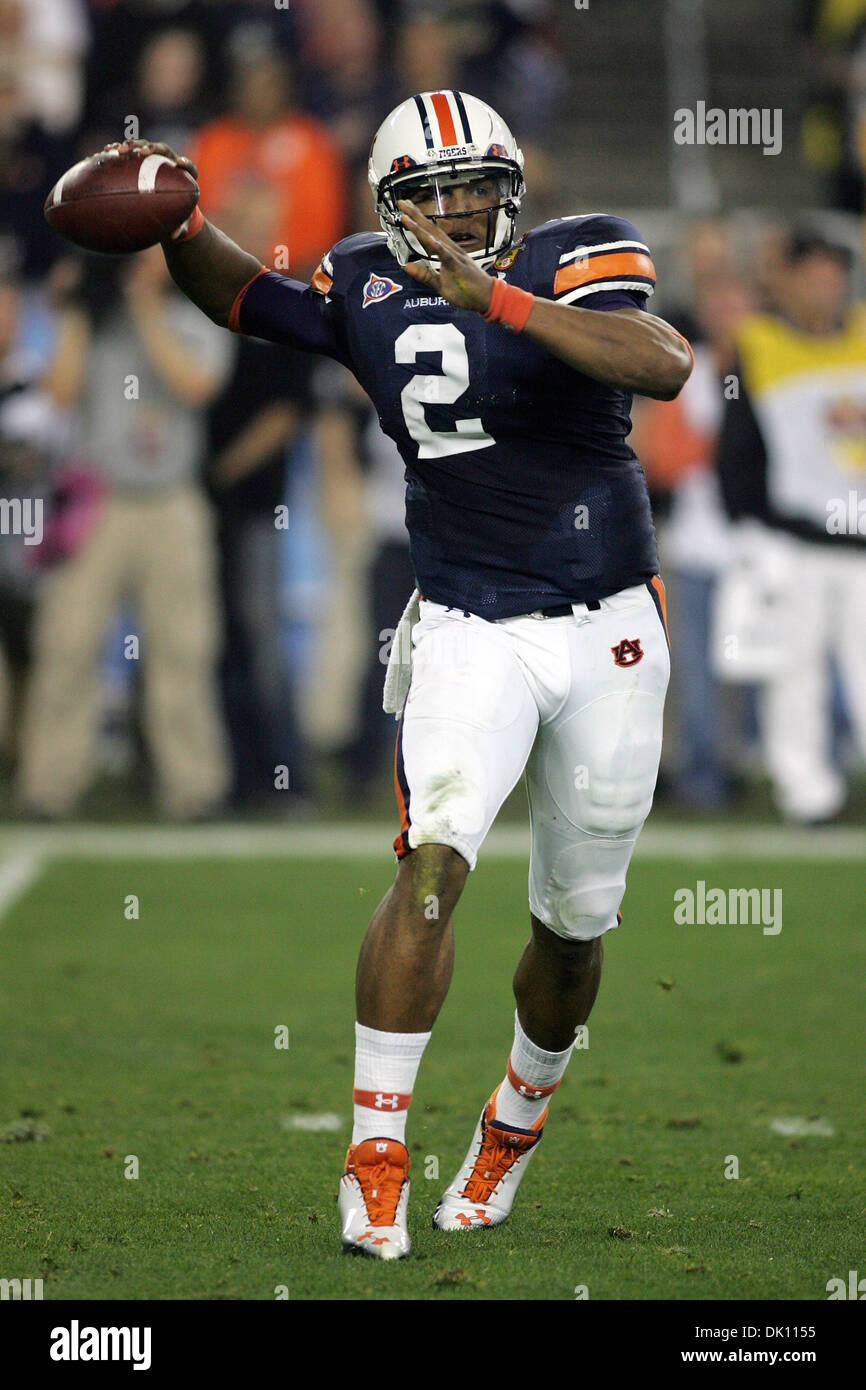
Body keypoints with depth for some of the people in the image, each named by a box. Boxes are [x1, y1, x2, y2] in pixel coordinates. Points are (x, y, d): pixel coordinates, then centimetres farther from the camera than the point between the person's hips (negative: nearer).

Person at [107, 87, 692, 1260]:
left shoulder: (573, 263, -8)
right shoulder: (371, 291, 3)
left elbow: (665, 367, -27)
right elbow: (249, 298, 22)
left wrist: (493, 297, -32)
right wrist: (179, 225, 1)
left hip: (610, 632, -1)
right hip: (472, 630, 1)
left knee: (575, 922, 11)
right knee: (435, 859, -23)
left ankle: (517, 1120, 39)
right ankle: (376, 1155, -20)